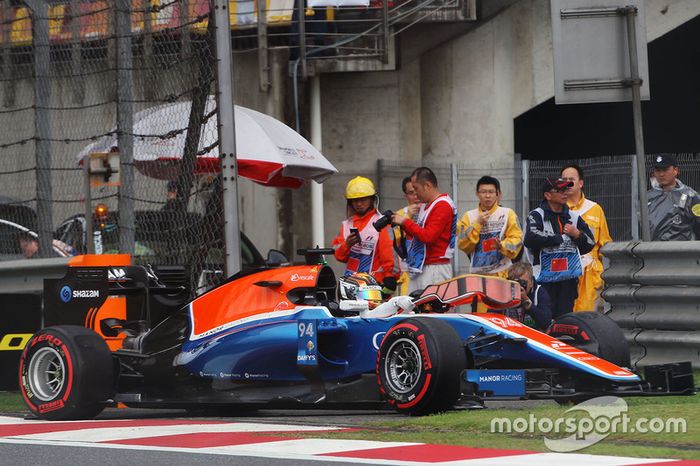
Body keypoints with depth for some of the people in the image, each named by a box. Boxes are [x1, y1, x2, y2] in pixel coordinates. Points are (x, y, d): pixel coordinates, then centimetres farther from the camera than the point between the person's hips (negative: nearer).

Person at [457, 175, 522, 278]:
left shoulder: (507, 214, 4)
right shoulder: (469, 216, 9)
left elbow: (516, 239, -1)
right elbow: (462, 245, 1)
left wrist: (502, 246, -21)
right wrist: (477, 224, -8)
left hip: (502, 273, -1)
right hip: (477, 274, 1)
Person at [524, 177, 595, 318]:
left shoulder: (574, 217, 14)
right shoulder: (537, 216, -2)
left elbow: (589, 244, 17)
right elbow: (530, 239, -21)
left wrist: (577, 235, -5)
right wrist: (561, 238, -10)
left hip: (569, 279, 5)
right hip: (545, 278, -5)